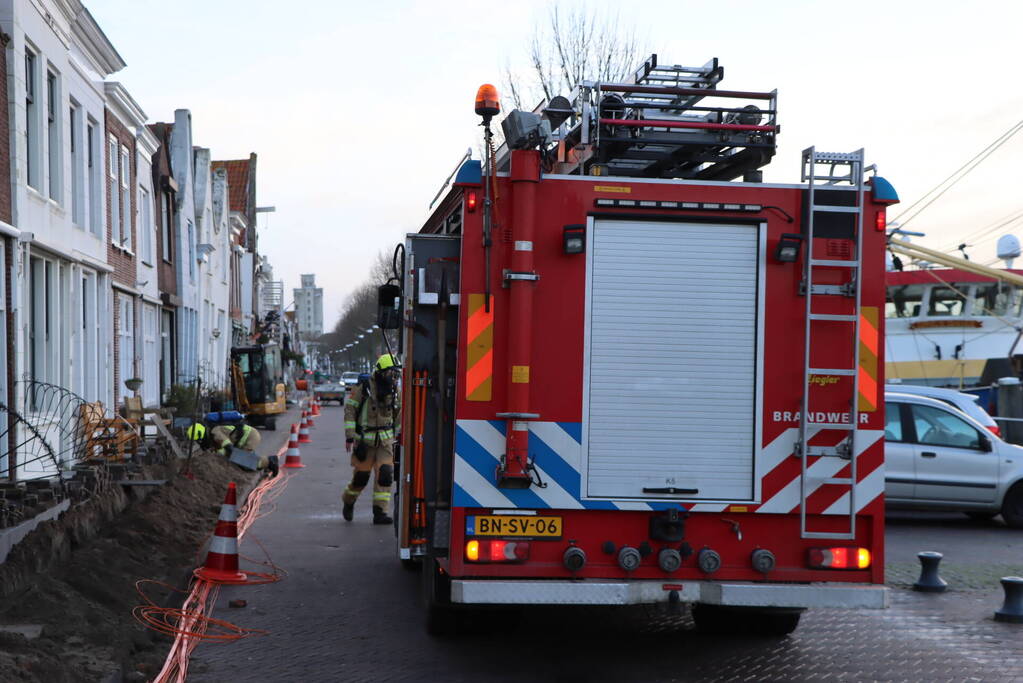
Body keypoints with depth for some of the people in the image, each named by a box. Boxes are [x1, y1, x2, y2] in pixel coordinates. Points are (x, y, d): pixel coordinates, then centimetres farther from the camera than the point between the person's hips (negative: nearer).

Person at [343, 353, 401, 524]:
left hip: (386, 440, 4)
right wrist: (349, 436, -11)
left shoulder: (394, 390, 5)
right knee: (361, 476, 3)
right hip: (365, 439, -4)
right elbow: (350, 409, -7)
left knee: (385, 474, -9)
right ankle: (348, 501, 32)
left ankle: (380, 512, -6)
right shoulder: (363, 387, -10)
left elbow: (398, 414, 19)